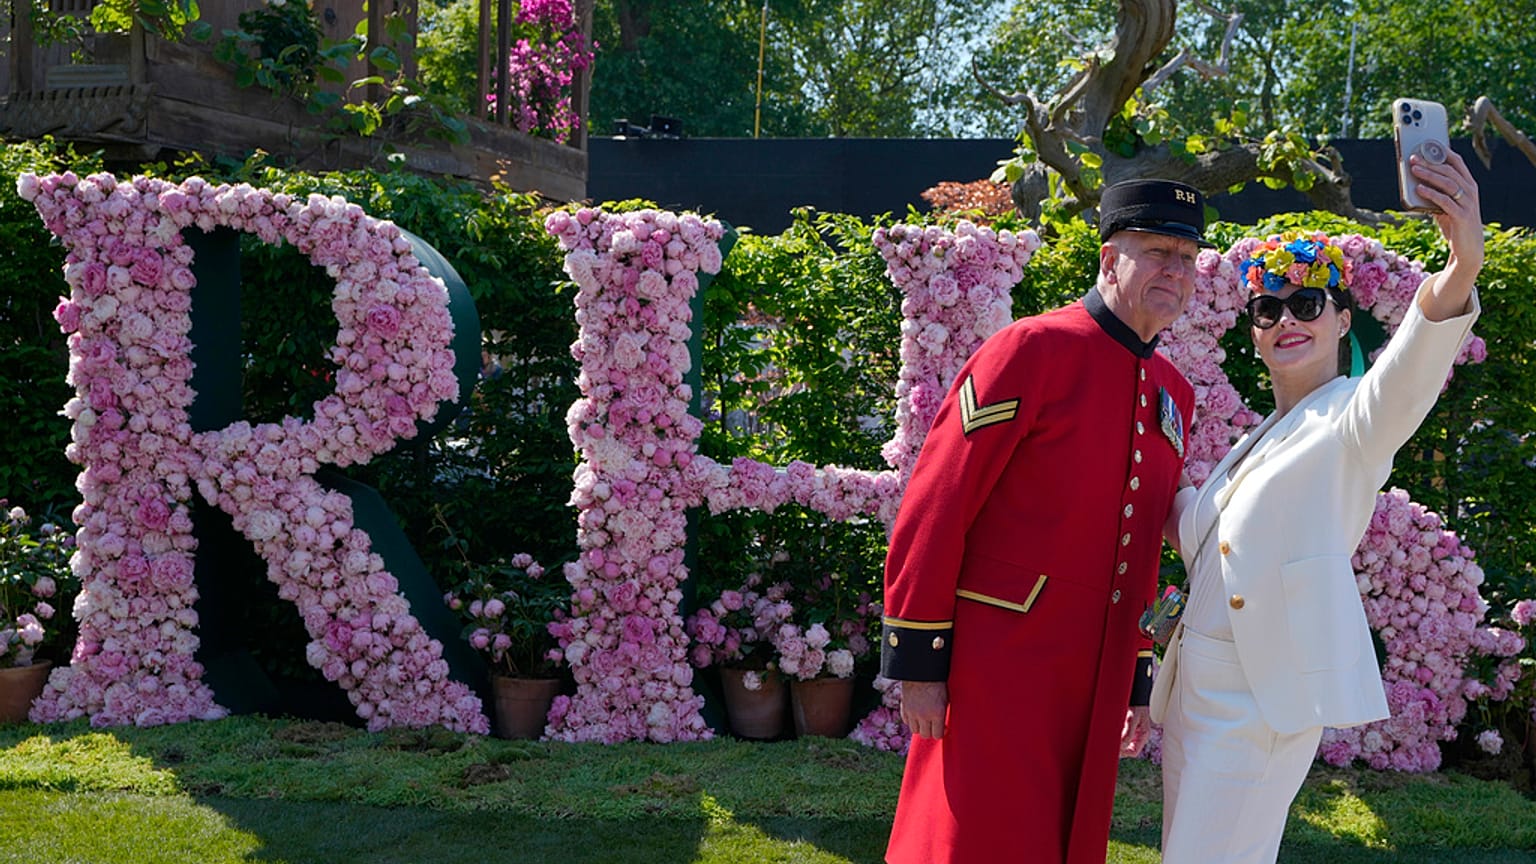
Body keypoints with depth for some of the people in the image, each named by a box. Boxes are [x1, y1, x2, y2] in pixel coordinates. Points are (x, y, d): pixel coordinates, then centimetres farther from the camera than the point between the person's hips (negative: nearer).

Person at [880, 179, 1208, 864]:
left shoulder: (1172, 393, 12)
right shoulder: (1034, 350, -10)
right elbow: (936, 506, -12)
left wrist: (1138, 678, 18)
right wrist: (918, 660, -14)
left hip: (1093, 679, 7)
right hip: (1002, 670, -7)